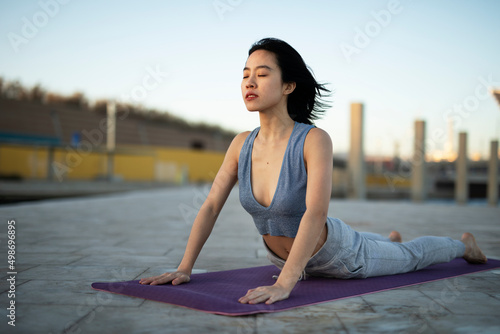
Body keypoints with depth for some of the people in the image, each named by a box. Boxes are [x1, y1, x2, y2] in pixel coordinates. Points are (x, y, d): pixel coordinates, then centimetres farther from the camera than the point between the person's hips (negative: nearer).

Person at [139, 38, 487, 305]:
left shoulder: (315, 140, -34)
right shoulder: (242, 144, -17)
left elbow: (316, 213, -44)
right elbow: (211, 206, -14)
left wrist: (284, 284, -52)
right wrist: (184, 268, -19)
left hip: (335, 254, -5)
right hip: (281, 256, 5)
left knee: (411, 256, 23)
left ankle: (463, 243, 54)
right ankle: (391, 240, 71)